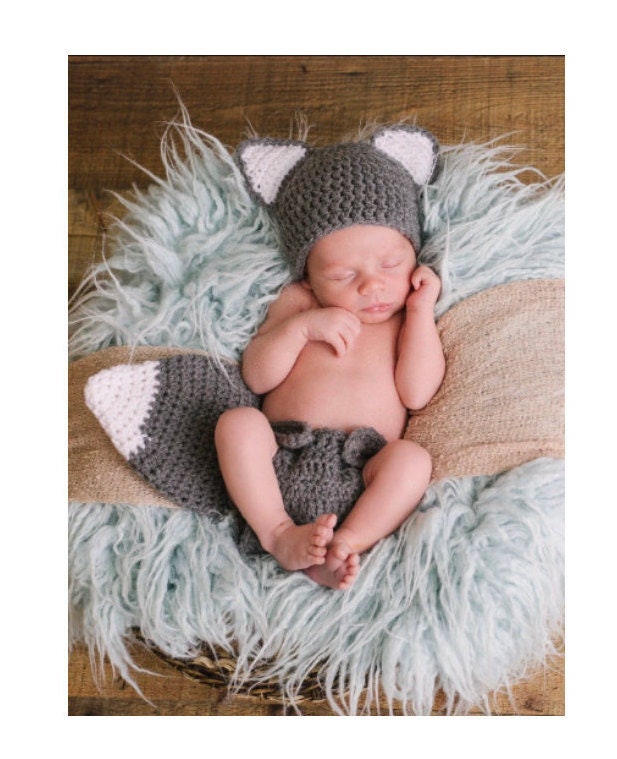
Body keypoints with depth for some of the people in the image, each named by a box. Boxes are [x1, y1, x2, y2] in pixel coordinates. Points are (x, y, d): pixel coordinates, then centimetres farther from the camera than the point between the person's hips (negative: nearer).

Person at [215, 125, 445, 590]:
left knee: (413, 458, -28)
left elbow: (417, 392, -2)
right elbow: (256, 377, 5)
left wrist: (422, 310, -3)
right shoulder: (298, 302, 14)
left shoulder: (412, 314, 13)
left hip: (367, 469, -1)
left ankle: (344, 547, -33)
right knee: (238, 422, -24)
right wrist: (302, 326, -9)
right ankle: (279, 534, -24)